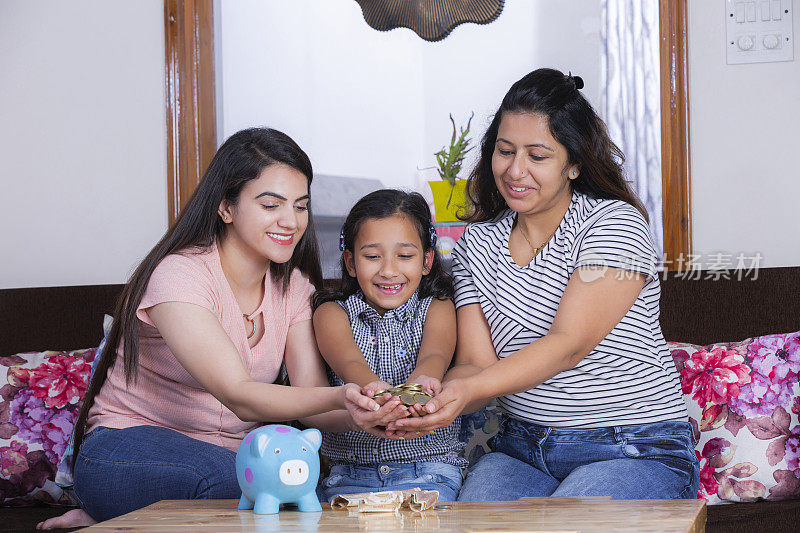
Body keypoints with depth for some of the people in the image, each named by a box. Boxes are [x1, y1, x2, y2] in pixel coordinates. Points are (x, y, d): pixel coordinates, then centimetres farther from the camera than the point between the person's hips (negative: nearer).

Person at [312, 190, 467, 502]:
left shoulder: (436, 309, 10)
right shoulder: (333, 312, 8)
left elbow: (435, 354, -13)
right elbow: (349, 360, -14)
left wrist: (422, 381, -41)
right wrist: (374, 388, -41)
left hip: (428, 465, -1)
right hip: (350, 471, 1)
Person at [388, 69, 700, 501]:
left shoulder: (614, 223, -8)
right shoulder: (477, 244, 8)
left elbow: (570, 344, -19)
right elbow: (476, 363, 0)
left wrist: (469, 389, -33)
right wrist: (435, 396, -24)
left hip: (636, 452, -4)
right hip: (522, 451, 4)